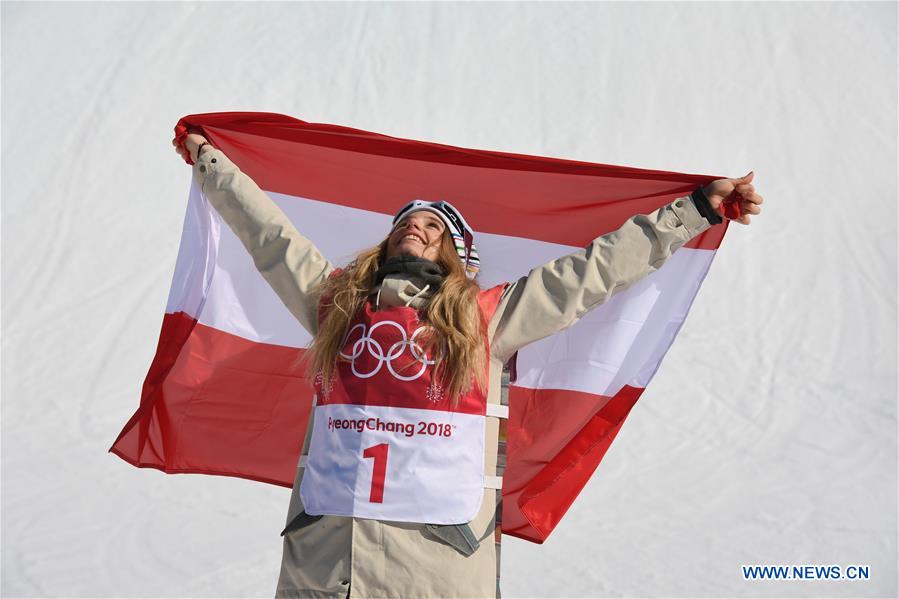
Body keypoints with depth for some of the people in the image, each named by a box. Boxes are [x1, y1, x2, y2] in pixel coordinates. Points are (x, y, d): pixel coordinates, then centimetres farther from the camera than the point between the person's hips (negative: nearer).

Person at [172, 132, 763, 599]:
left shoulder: (486, 315, 12)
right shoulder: (334, 298, 17)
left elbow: (596, 269, 14)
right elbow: (267, 230, 27)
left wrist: (698, 209, 17)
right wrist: (208, 159, 37)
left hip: (441, 551, -1)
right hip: (323, 546, 2)